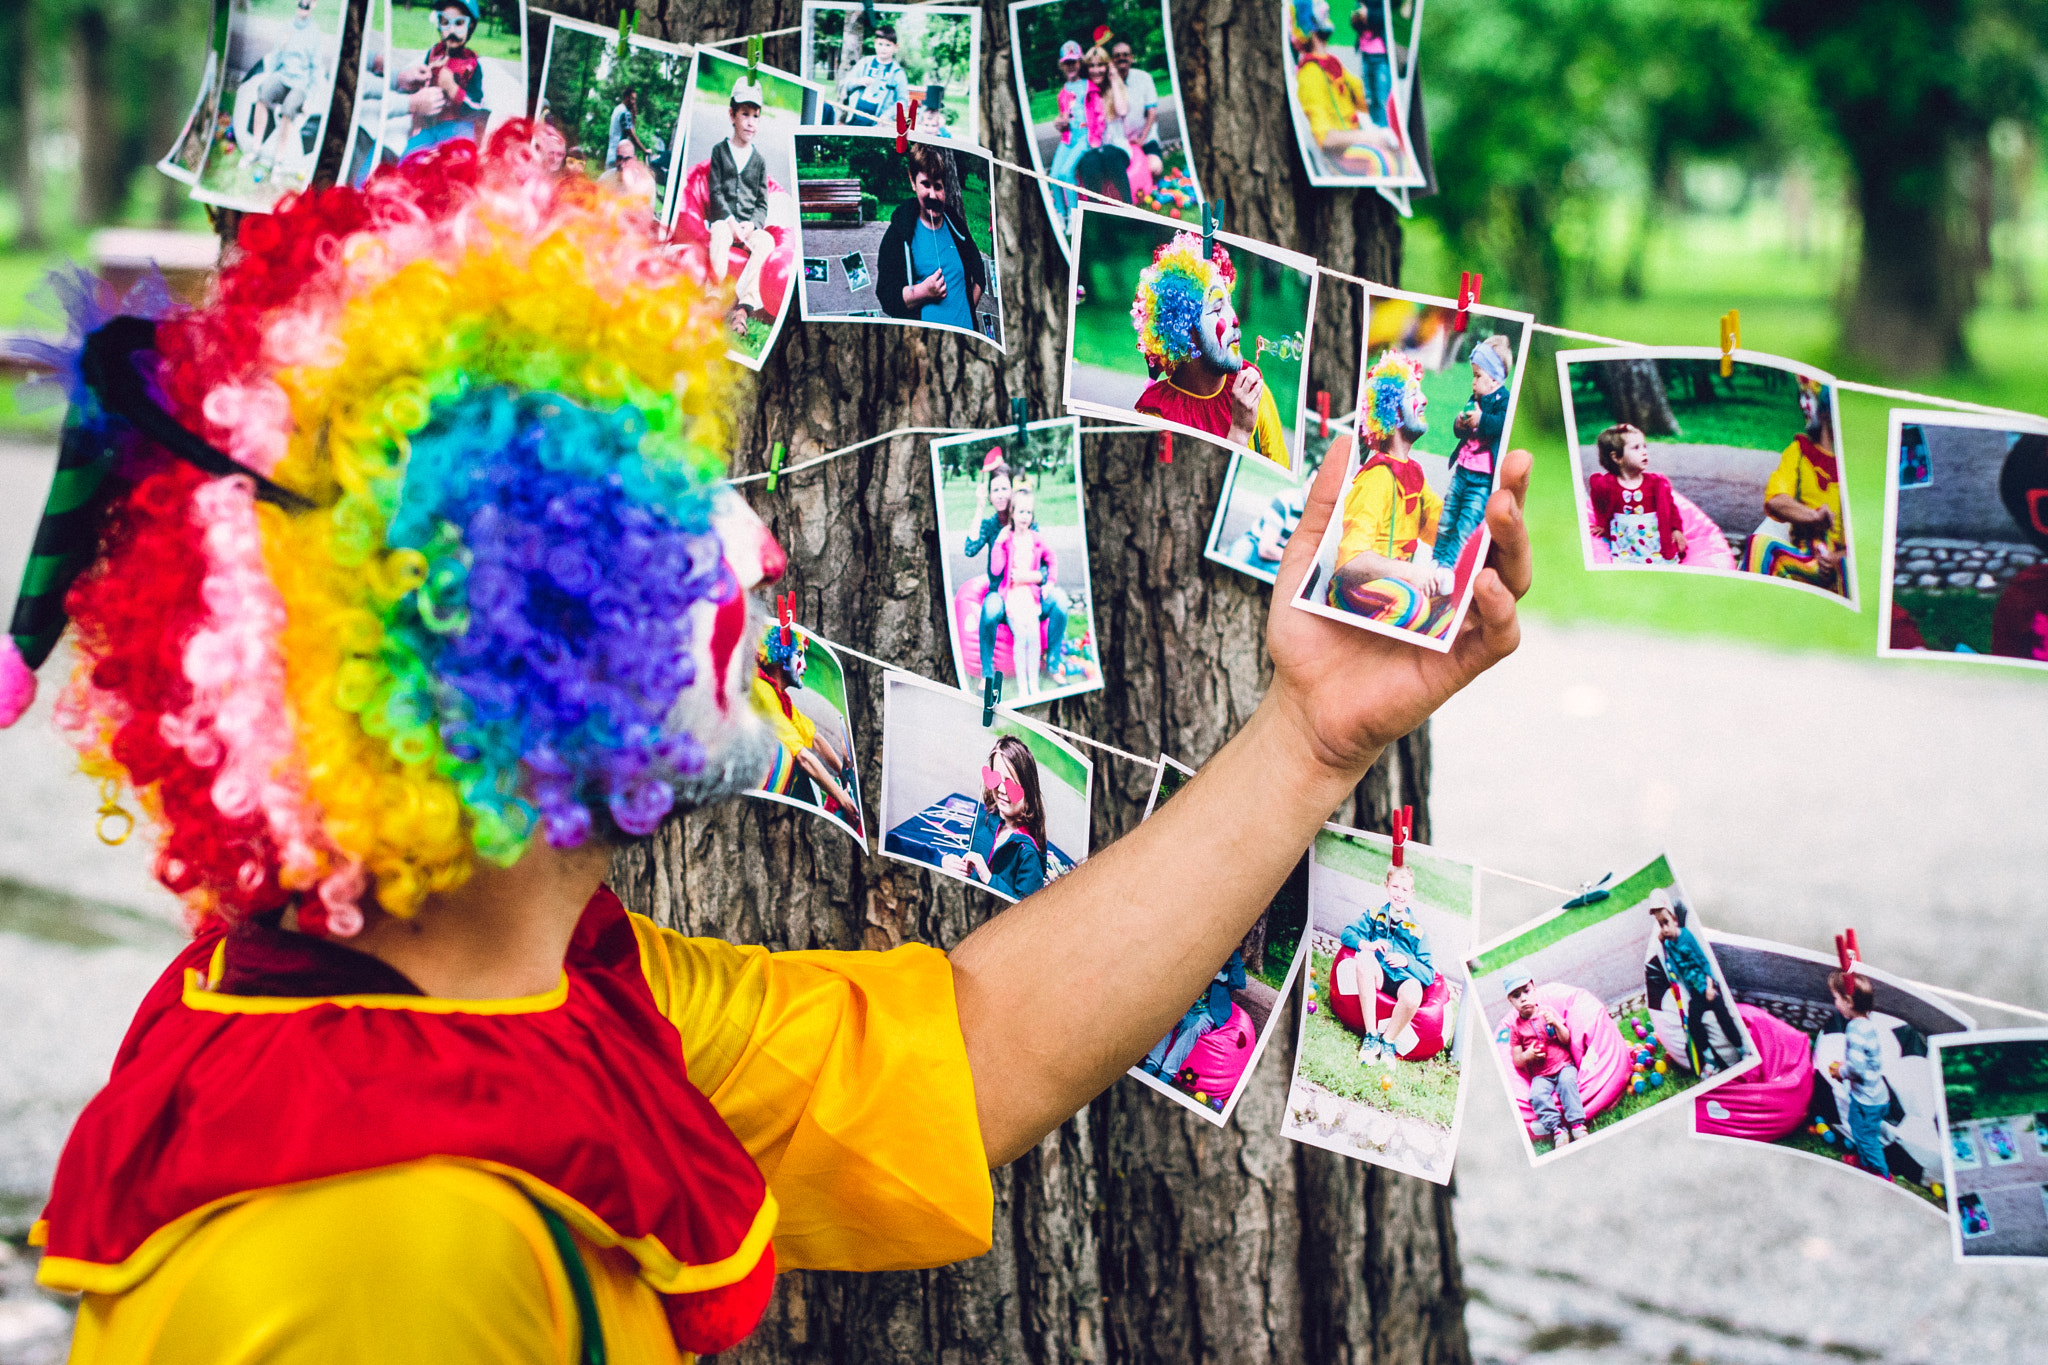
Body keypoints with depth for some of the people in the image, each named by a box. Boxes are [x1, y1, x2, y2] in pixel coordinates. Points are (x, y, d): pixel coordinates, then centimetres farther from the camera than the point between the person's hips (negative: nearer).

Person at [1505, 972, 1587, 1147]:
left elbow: (1566, 1039, 0)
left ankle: (1577, 1124, -34)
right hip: (1541, 1075, 0)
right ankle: (1557, 1129, -31)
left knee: (1567, 1082, -32)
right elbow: (1517, 1060, 6)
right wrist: (1528, 1055, -17)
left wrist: (1556, 1024, -18)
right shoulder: (1516, 1026, 5)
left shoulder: (1547, 1012, 5)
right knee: (1537, 1096, -29)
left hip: (1564, 1065, 0)